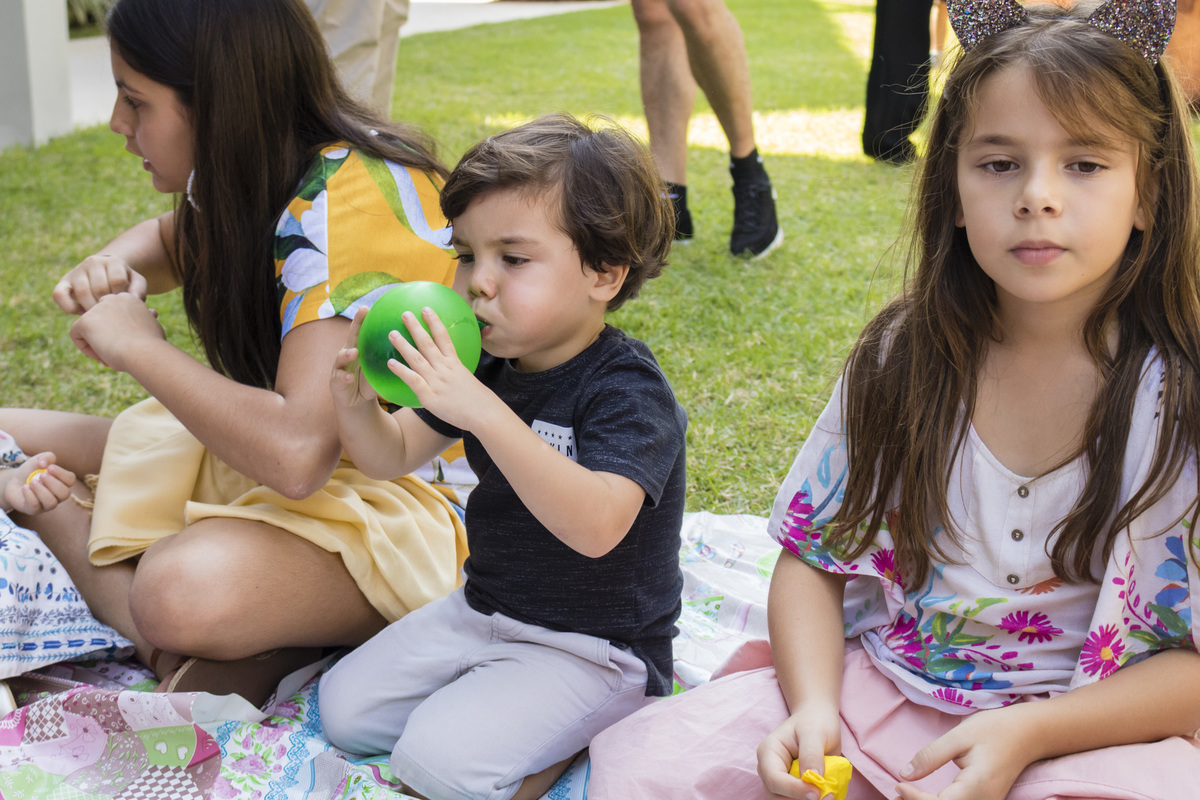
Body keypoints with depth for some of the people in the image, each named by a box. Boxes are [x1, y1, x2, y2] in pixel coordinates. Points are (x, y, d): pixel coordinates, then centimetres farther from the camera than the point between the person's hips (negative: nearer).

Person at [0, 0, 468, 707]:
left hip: (405, 497, -10)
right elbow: (171, 241, 25)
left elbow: (296, 453, -36)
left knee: (184, 593, -41)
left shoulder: (348, 204, -25)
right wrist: (114, 269, -1)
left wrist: (140, 345, -21)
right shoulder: (265, 168, 0)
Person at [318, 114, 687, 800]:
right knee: (345, 710, 4)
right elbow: (394, 455, 8)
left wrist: (486, 414, -48)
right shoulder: (491, 365, 0)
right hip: (485, 609, 8)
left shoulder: (628, 390, -24)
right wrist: (356, 403, -16)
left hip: (596, 646, -8)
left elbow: (597, 525, -40)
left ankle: (598, 730, 1)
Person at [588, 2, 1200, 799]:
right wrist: (813, 707, -14)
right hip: (870, 696, 2)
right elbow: (812, 557, 5)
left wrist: (1024, 734, -20)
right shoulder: (903, 360, -1)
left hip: (1089, 732, -1)